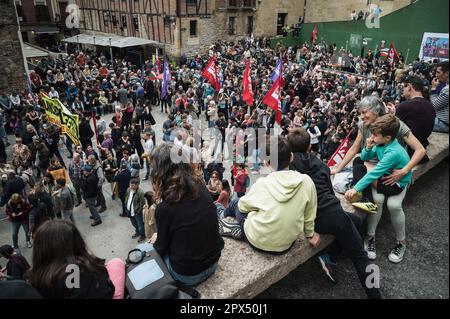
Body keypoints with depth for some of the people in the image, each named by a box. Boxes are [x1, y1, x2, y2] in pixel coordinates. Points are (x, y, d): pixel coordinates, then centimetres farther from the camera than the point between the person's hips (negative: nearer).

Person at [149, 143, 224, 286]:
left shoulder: (164, 207, -22)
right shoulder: (201, 187, -7)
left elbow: (162, 247, -7)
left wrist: (156, 240, 16)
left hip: (187, 274, -5)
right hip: (213, 261, 5)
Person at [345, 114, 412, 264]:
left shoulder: (394, 152, -32)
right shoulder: (381, 143, -10)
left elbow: (375, 172, -35)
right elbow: (364, 158, 6)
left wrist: (356, 188, -37)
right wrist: (368, 148, -16)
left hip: (399, 181, -5)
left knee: (393, 204, -28)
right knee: (376, 199, -23)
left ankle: (401, 242, -2)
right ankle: (371, 236, -10)